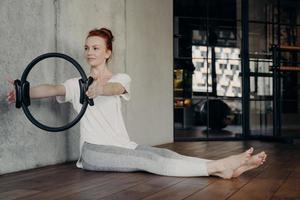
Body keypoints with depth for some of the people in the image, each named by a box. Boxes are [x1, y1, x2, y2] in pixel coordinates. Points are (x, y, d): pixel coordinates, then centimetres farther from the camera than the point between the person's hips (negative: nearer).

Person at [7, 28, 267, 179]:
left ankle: (225, 166, -36)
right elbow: (53, 89, -14)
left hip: (122, 146, 3)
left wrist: (100, 88, -45)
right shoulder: (77, 84, 7)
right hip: (94, 150, -3)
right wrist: (24, 92, -35)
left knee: (164, 154, -22)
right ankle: (219, 167, -40)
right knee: (150, 160, -26)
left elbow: (115, 88, -20)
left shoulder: (121, 78, 6)